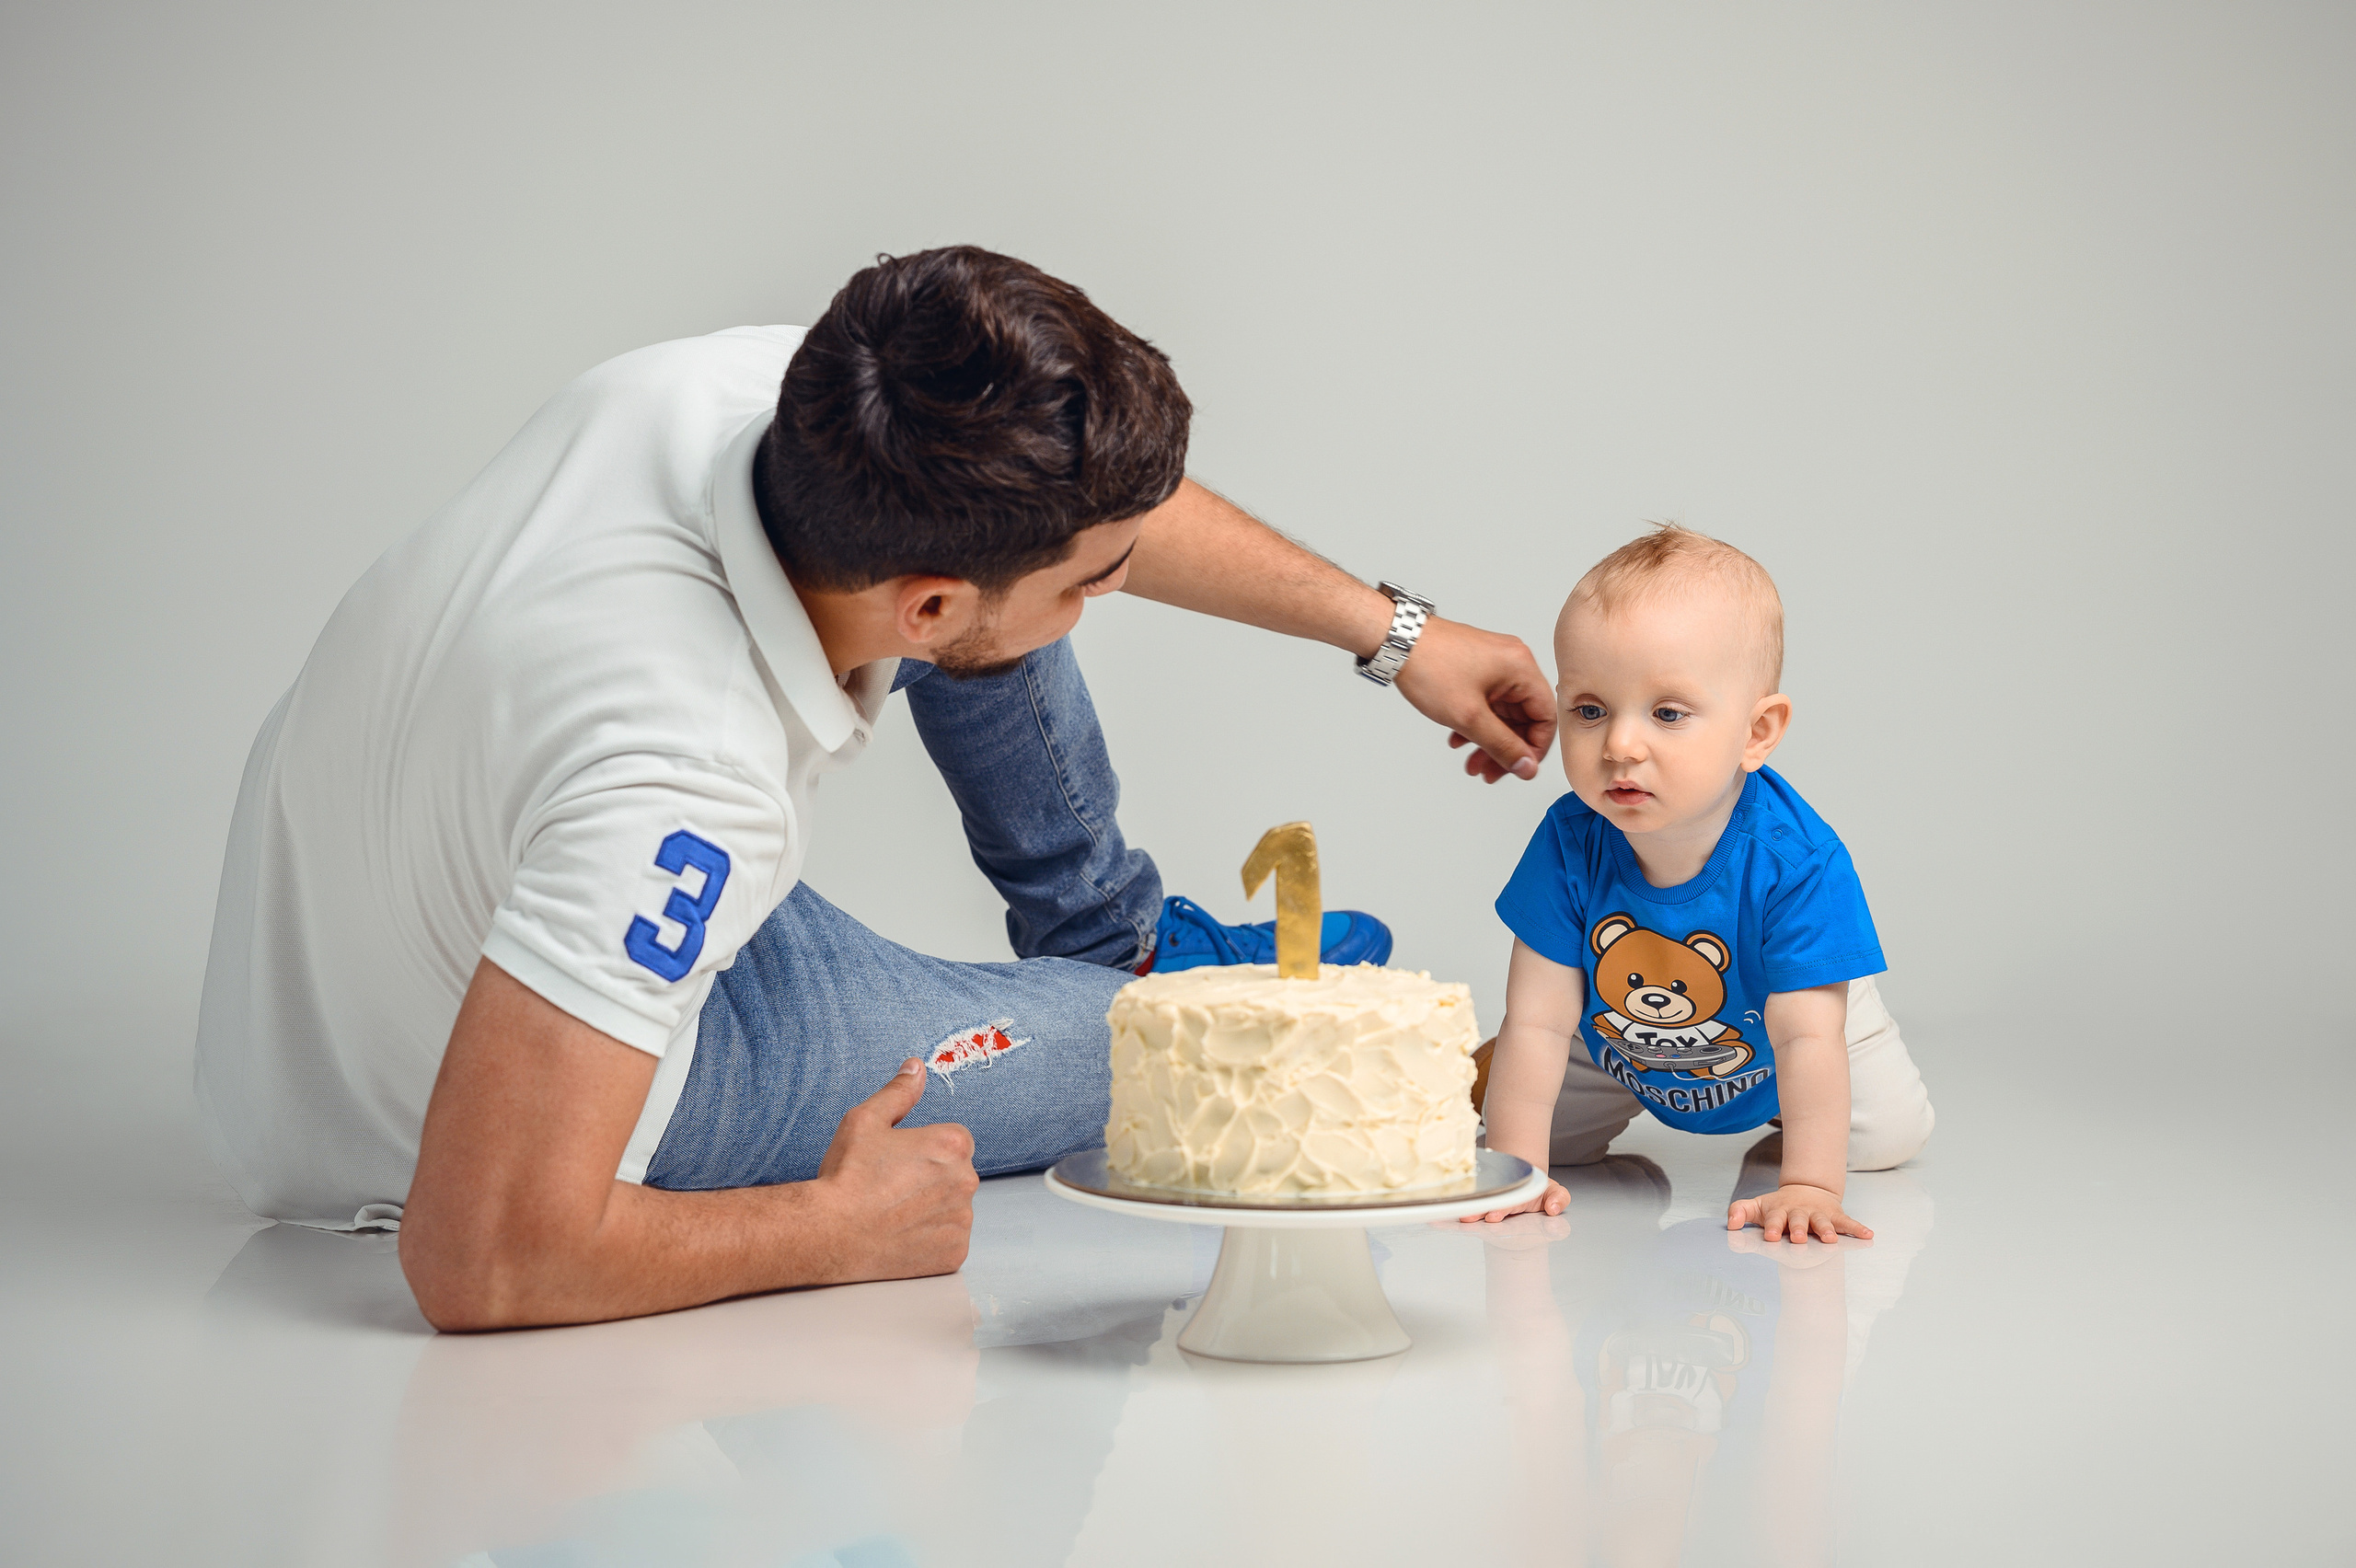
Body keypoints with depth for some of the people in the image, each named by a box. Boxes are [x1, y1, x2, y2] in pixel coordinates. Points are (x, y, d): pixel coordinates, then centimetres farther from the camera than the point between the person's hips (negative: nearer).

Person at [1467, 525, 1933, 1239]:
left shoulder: (1796, 860, -40)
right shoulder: (1570, 844, -34)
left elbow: (1807, 1038, -39)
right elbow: (1538, 1023, -31)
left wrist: (1808, 1186, -46)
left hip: (1762, 1047, -1)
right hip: (1613, 1044, 1)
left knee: (1888, 1132, -1)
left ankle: (1765, 1113, 30)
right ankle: (1630, 1102, 35)